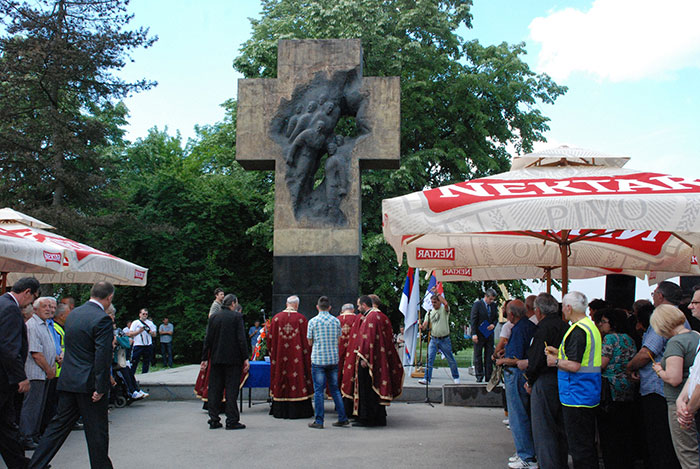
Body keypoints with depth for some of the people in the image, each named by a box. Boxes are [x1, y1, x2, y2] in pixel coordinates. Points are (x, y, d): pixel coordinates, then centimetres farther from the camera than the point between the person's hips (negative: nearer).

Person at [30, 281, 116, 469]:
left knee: (59, 424, 15)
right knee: (97, 431, 5)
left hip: (68, 381, 7)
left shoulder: (73, 314, 9)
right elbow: (103, 357, -21)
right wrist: (101, 387, -18)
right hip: (89, 383, -7)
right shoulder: (102, 319, -17)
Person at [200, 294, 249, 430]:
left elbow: (208, 339, 5)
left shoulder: (213, 317, 5)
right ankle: (232, 421, 1)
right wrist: (245, 359, -8)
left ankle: (214, 420, 13)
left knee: (215, 389, 10)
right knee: (231, 389, 0)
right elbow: (241, 339, -11)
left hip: (216, 359, 4)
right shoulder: (237, 316, -7)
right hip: (233, 358, -4)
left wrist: (204, 359, 8)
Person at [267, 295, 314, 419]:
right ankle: (297, 411, 5)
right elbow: (307, 340, -4)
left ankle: (280, 411, 14)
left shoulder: (276, 318, 0)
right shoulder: (301, 319, -6)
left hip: (280, 357, 2)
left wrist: (272, 353, 18)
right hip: (296, 357, -2)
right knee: (298, 380, 4)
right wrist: (307, 355, 9)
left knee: (281, 379, 10)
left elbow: (270, 338, 5)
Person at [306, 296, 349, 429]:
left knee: (319, 391, 2)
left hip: (318, 359, -3)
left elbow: (310, 341, 2)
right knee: (335, 389, 12)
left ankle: (318, 421, 5)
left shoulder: (313, 321, -5)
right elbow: (338, 340, 11)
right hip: (333, 359, 3)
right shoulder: (336, 321, 4)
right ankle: (343, 419, 14)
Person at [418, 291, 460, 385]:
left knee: (451, 360, 8)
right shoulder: (430, 312, 9)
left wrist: (437, 293, -22)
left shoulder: (444, 310, -4)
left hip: (444, 340, -3)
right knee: (429, 359, -7)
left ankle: (456, 377, 26)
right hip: (433, 339, 3)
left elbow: (445, 303, -28)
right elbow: (425, 324, 5)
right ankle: (427, 379, -5)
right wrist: (422, 327, -19)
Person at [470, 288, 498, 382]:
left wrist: (493, 325, -5)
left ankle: (489, 377, 10)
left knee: (489, 356, 5)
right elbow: (473, 319, -9)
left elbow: (496, 318, 18)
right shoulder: (477, 304, -6)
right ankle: (479, 376, 8)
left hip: (489, 334, 4)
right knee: (478, 356, 2)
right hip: (479, 334, -4)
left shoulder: (493, 305, 9)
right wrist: (474, 334, -15)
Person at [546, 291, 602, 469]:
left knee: (578, 446, -2)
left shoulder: (578, 331, -20)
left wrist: (556, 362, -8)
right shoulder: (591, 326, 13)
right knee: (588, 443, 18)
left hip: (576, 397, -10)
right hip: (589, 395, 10)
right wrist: (560, 353, 17)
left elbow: (574, 366, -25)